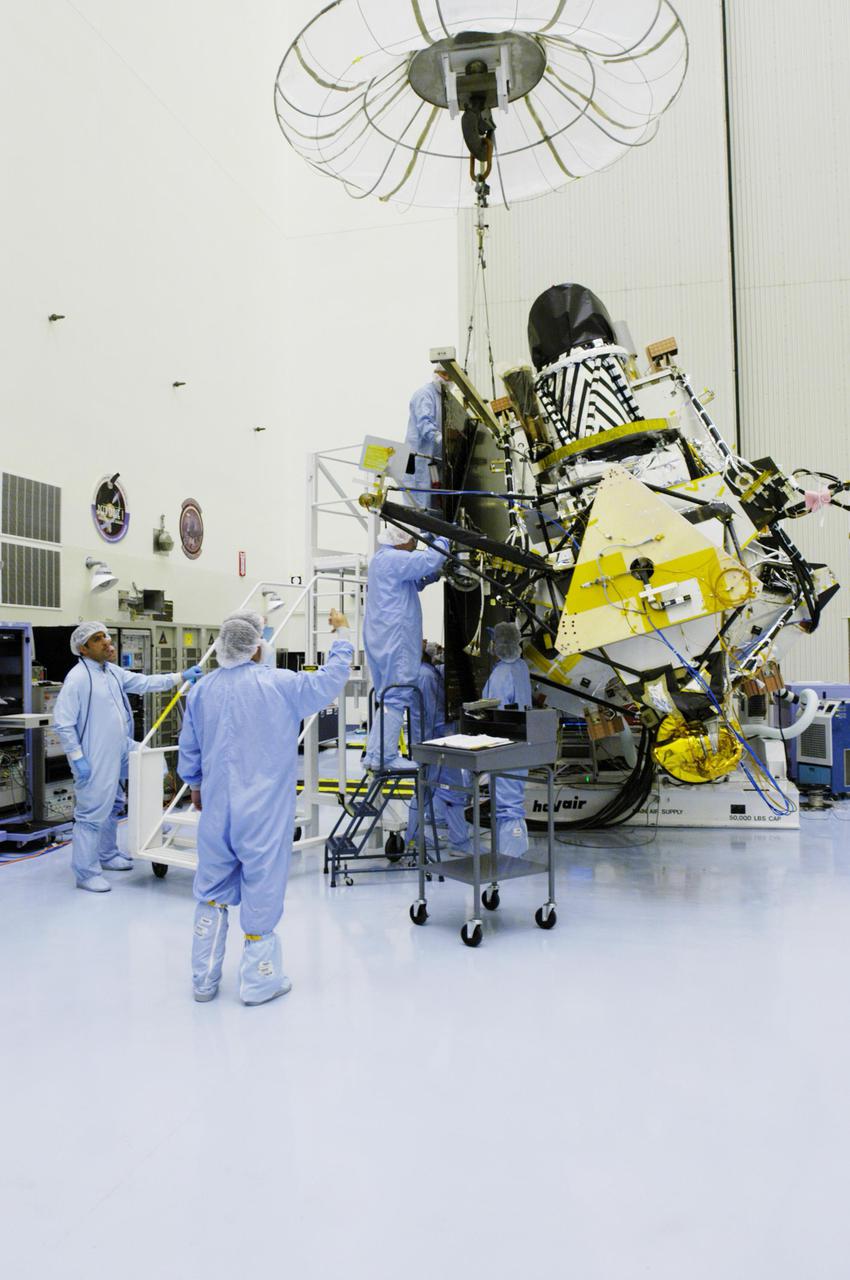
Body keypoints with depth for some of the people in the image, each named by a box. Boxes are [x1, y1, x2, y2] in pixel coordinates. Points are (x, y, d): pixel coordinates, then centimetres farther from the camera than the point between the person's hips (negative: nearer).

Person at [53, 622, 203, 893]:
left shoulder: (112, 671, 8)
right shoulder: (78, 678, -18)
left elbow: (143, 682, 17)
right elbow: (62, 722, -19)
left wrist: (180, 677, 13)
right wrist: (77, 758, -19)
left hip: (116, 756, 10)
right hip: (94, 760, -9)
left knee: (112, 807, 22)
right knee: (91, 813, -5)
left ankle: (107, 855, 39)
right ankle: (86, 873, 6)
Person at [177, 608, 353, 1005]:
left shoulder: (203, 690, 1)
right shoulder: (278, 685, -14)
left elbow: (188, 750, 11)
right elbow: (330, 679, -2)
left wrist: (196, 785, 29)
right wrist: (341, 633, 12)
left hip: (217, 808, 5)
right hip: (263, 811, -4)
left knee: (212, 892, 15)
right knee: (261, 891, 6)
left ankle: (203, 979, 24)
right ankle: (259, 978, 18)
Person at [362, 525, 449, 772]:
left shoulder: (381, 559, 20)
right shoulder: (393, 559, -13)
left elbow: (407, 586, 31)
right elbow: (429, 560, -23)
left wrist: (425, 579, 13)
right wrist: (442, 541, -5)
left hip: (381, 640, 10)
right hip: (395, 640, -10)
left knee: (387, 699, 15)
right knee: (396, 698, -8)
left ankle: (374, 754, 18)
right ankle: (385, 757, -7)